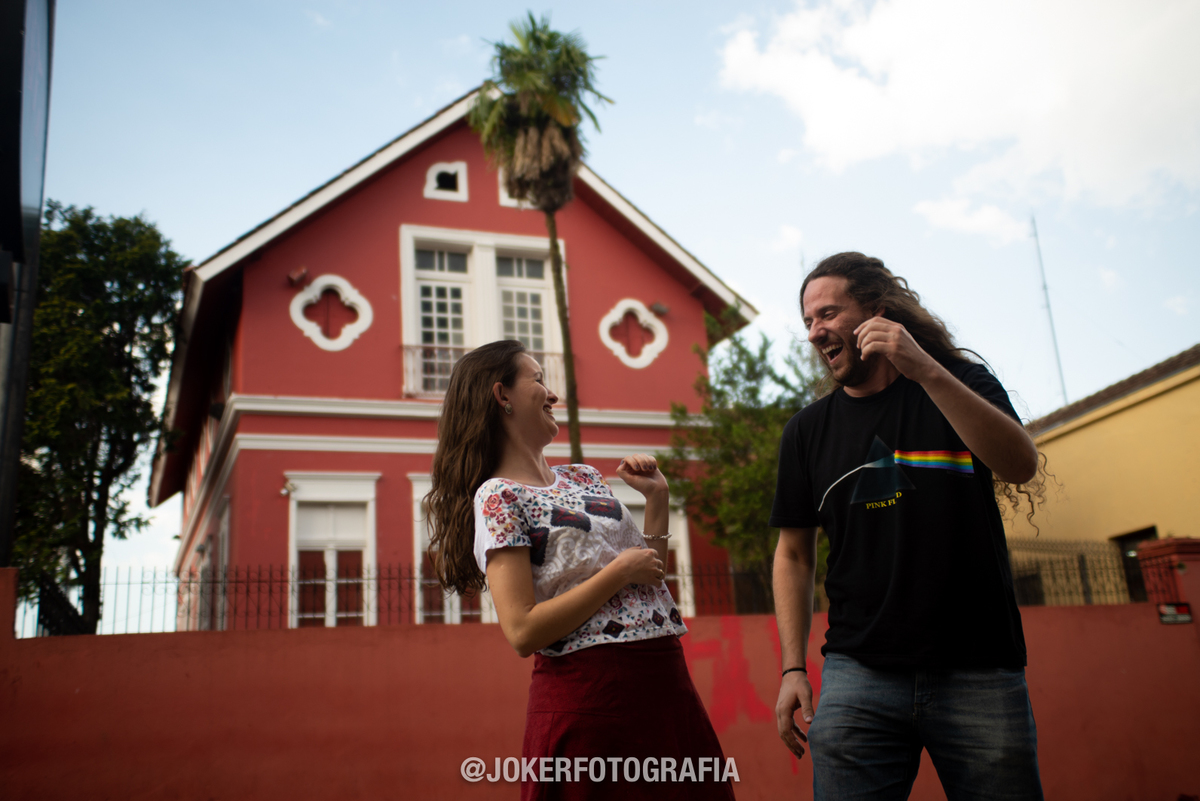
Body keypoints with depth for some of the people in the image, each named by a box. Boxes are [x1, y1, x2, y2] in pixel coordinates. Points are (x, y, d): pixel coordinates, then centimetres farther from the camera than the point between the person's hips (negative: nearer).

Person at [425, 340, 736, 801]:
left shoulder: (583, 478, 14)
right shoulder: (499, 497, -8)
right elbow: (522, 633, -17)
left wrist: (657, 498, 9)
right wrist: (620, 572, -14)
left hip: (666, 687, 7)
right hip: (588, 698, -7)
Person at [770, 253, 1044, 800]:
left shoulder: (962, 384, 6)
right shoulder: (808, 430, 9)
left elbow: (1020, 467, -13)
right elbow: (794, 554, 12)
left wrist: (927, 371, -22)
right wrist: (794, 669, 2)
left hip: (979, 673, -1)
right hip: (858, 678, 1)